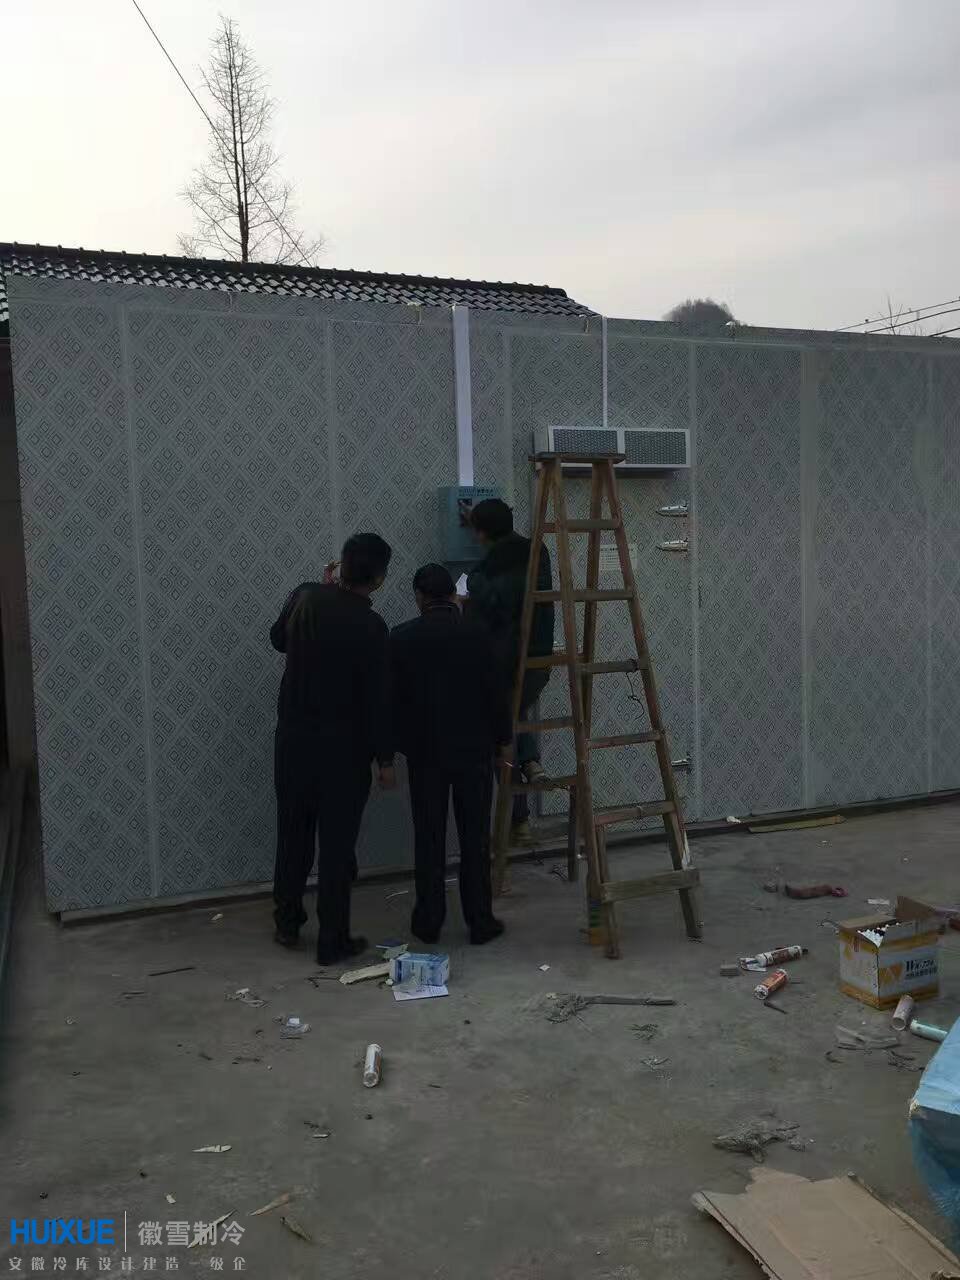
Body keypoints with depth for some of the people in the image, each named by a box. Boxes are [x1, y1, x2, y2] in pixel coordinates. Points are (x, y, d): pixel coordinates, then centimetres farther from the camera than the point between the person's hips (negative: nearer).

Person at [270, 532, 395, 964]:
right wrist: (385, 758, -5)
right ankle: (332, 941, 12)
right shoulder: (370, 626, -18)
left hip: (293, 738, 5)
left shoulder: (305, 596, -3)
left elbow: (278, 638, 17)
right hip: (342, 748, -5)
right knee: (337, 844, 4)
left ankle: (287, 923, 30)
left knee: (293, 833, 18)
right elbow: (377, 698, -15)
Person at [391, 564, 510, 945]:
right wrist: (503, 737, 9)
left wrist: (398, 742, 12)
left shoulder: (401, 638, -5)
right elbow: (496, 691, -4)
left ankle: (428, 922, 17)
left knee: (429, 838, 10)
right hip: (473, 749, -1)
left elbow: (393, 696, -1)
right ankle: (480, 921, 13)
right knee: (475, 838, 7)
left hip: (424, 751, 1)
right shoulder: (476, 634, -8)